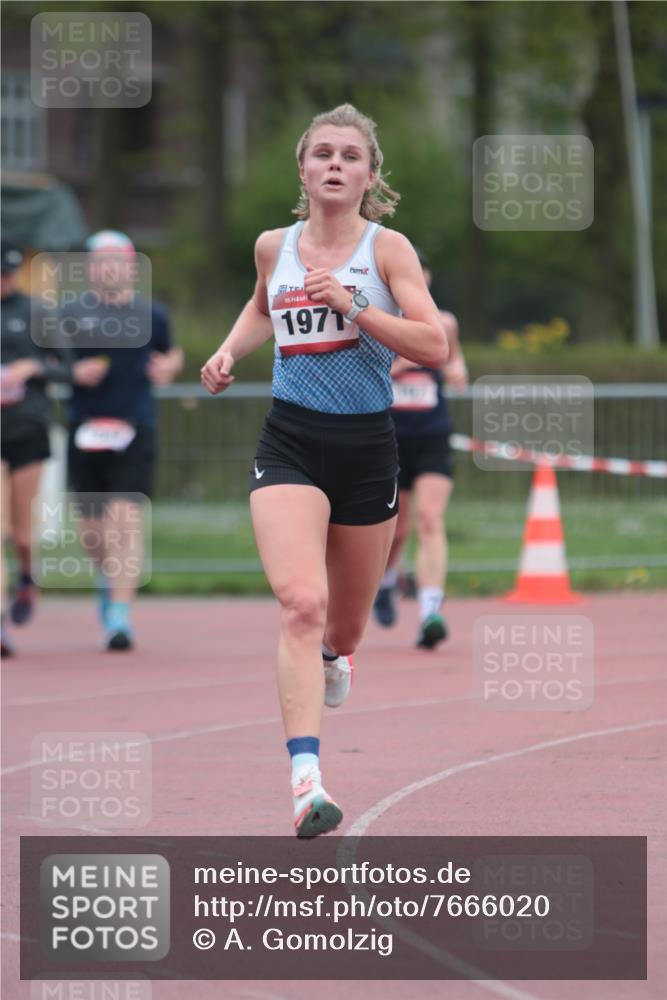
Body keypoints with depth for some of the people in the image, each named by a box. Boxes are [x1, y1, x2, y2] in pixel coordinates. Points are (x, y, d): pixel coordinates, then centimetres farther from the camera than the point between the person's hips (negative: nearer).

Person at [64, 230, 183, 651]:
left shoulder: (152, 315, 8)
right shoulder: (70, 315, 4)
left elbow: (172, 352, 23)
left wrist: (169, 367, 0)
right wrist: (74, 373, -11)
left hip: (136, 431, -1)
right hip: (86, 431, 1)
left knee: (125, 517, -14)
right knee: (92, 527, 7)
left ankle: (119, 612, -14)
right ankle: (110, 576, 41)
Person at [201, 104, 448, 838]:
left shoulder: (387, 248, -4)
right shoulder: (274, 246, 6)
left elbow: (434, 346, -13)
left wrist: (352, 306, -21)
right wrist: (229, 351, 11)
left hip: (366, 446, 0)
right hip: (290, 441, 0)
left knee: (345, 627, 15)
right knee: (300, 603, -22)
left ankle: (331, 660, 55)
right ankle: (306, 780, -31)